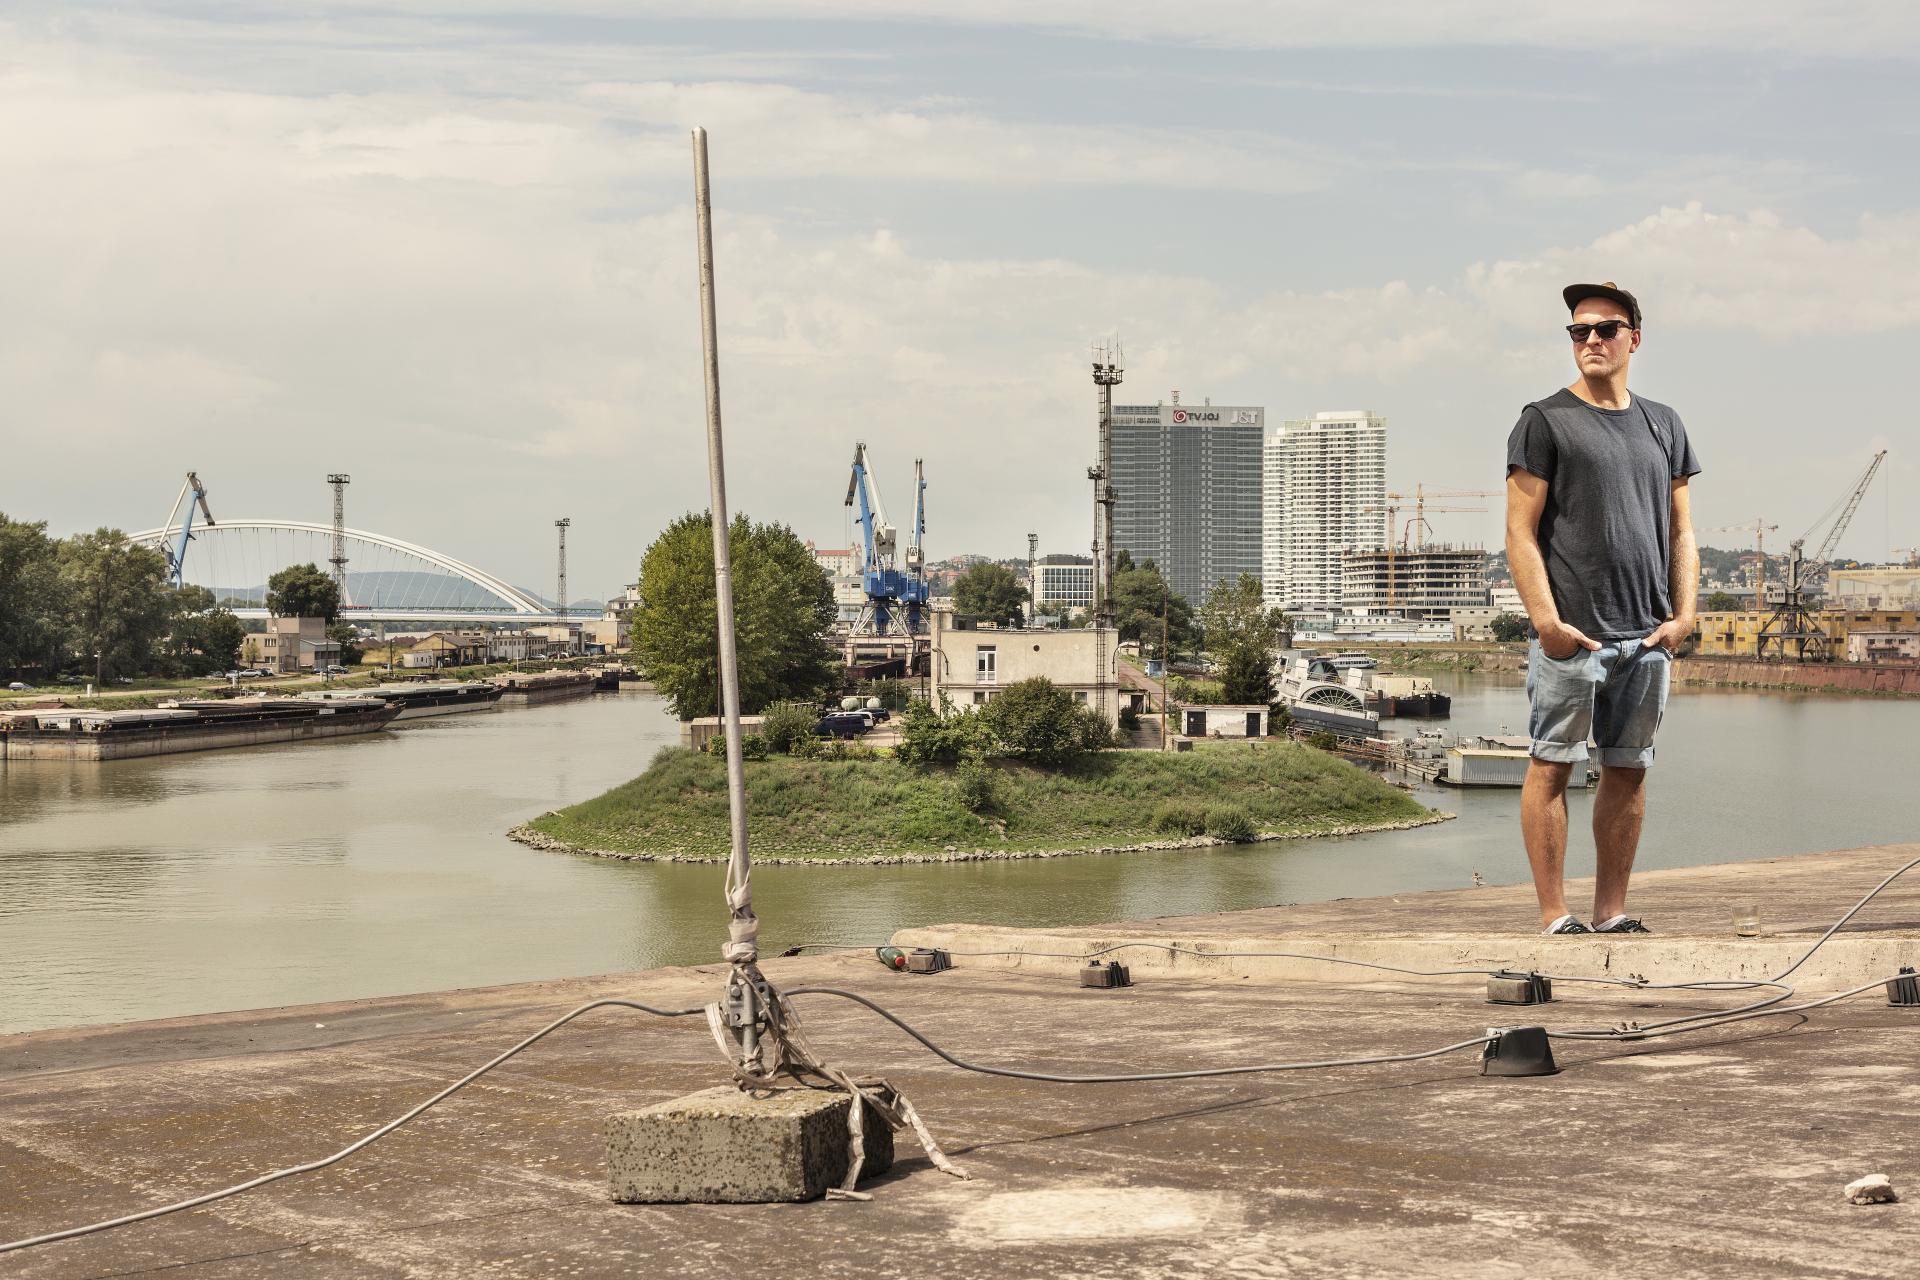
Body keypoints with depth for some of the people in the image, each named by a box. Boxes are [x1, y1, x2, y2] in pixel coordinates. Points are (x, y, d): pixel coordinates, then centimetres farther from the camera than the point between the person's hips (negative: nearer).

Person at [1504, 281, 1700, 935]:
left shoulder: (1663, 425, 16)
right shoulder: (1545, 420, 1)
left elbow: (1681, 532, 17)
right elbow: (1521, 533, -5)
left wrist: (1684, 614, 4)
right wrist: (1546, 620, -14)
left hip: (1647, 635, 5)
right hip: (1571, 632, -5)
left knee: (1629, 771, 7)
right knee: (1553, 765, -5)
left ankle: (1612, 913, 14)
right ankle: (1555, 917, -2)